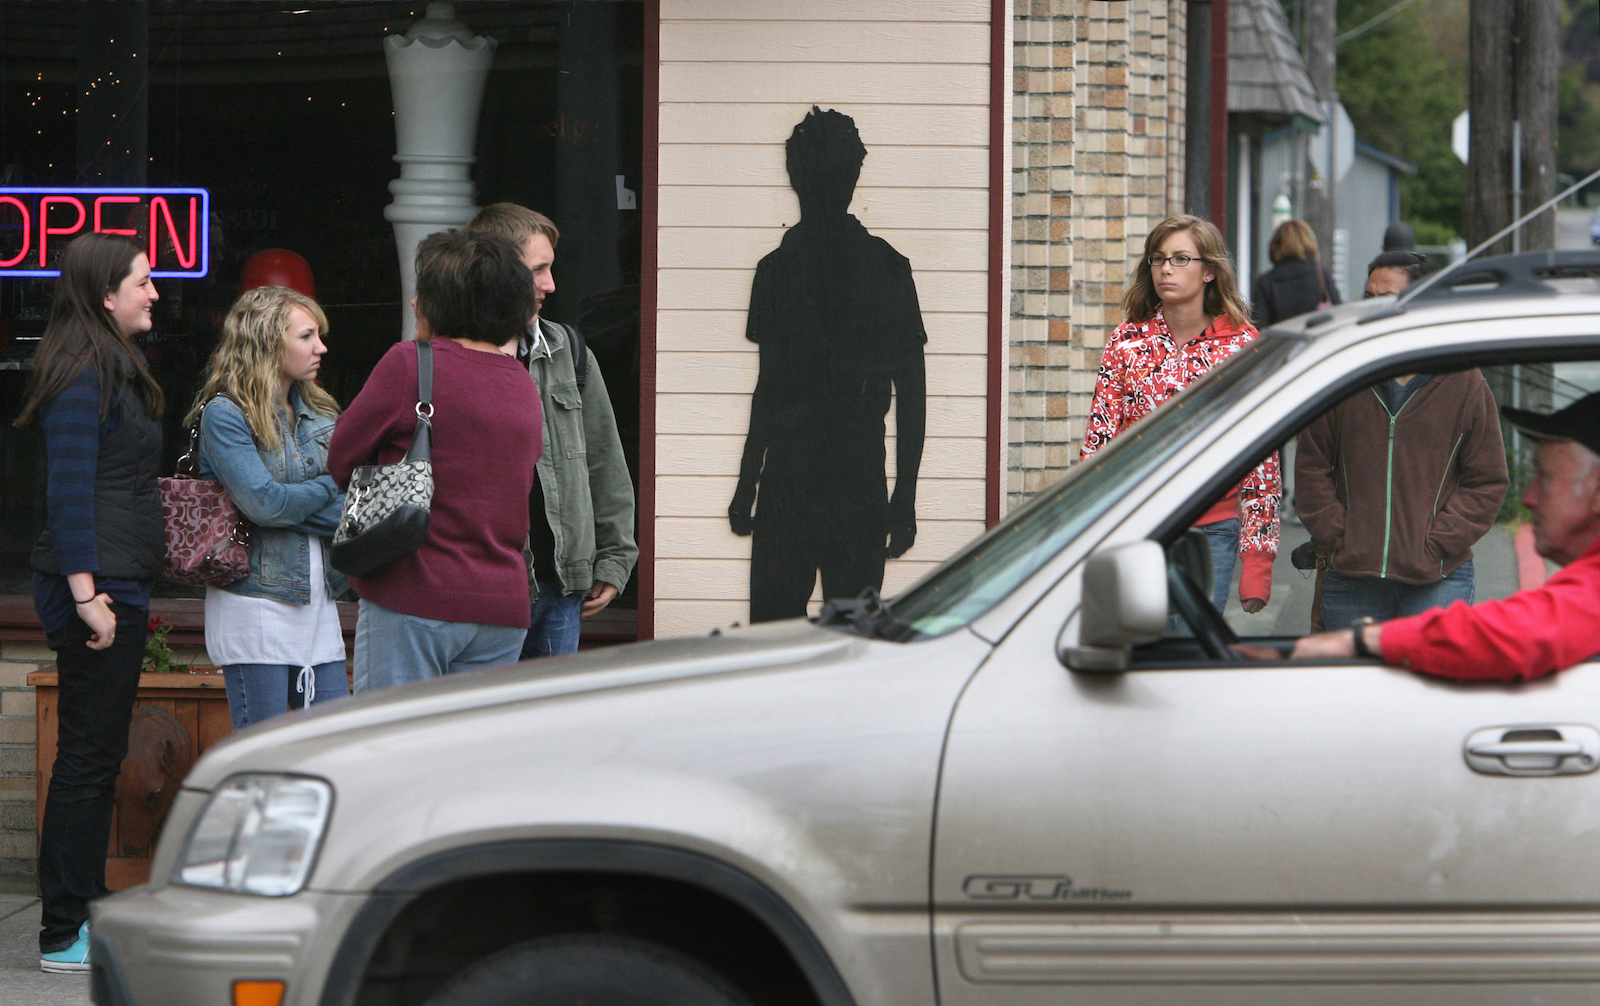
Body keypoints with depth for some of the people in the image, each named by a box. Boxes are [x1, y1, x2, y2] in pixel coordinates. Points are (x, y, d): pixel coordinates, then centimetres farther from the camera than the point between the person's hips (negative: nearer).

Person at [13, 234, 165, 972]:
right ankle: (64, 935, -4)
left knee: (98, 757, 12)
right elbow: (69, 490, -19)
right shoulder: (84, 378, -13)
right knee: (87, 755, -7)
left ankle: (84, 915, 18)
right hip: (95, 587, -10)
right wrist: (86, 594, -23)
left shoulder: (113, 372, 18)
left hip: (118, 588, 10)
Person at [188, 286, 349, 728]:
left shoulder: (318, 415, 14)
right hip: (255, 607, -7)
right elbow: (263, 504, -19)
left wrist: (292, 503, -12)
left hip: (317, 605, 7)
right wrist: (328, 488, -3)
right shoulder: (224, 414, -7)